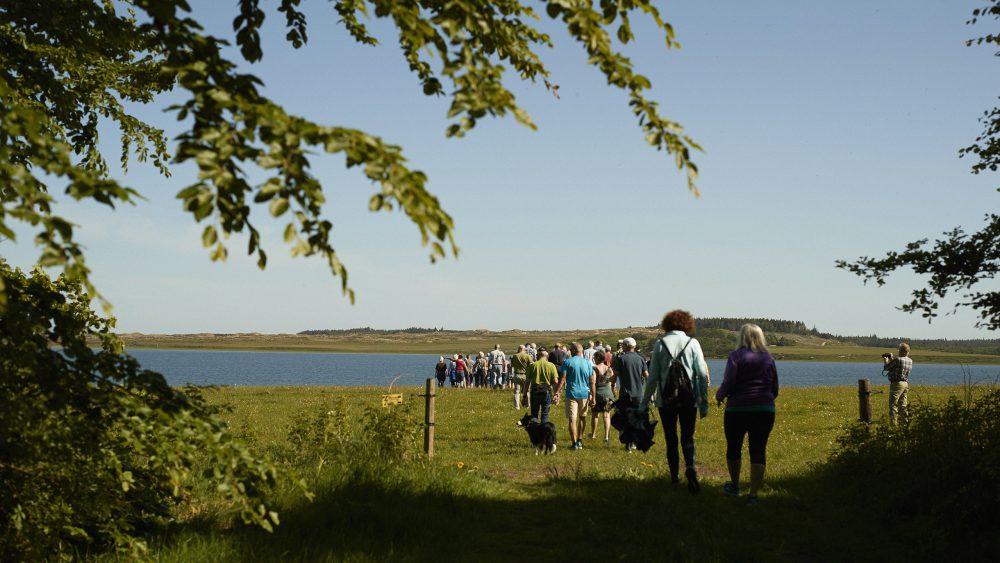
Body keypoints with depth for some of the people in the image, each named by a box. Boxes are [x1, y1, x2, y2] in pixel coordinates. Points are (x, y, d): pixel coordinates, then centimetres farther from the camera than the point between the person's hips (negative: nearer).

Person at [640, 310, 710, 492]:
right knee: (688, 437, 7)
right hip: (688, 399, 0)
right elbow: (702, 375, -4)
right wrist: (704, 402, 1)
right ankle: (690, 468, -18)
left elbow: (652, 376, -1)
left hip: (666, 399, 0)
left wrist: (644, 403, 5)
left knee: (671, 438, 12)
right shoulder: (693, 343, -1)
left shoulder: (659, 344, -1)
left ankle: (674, 476, 14)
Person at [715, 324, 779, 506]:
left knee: (734, 449, 17)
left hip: (738, 410, -3)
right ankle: (753, 495, -4)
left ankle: (734, 486, 32)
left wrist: (719, 395, 6)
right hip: (765, 411, 3)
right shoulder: (768, 358, 6)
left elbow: (728, 384, -13)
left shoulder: (737, 356, -7)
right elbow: (775, 389, 11)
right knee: (758, 452, 3)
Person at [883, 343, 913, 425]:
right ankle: (906, 422, 18)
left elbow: (886, 368, -7)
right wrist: (891, 359, 24)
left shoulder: (898, 360, -18)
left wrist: (885, 361, 11)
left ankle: (893, 424, -6)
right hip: (905, 384, 8)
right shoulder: (910, 361, 6)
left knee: (893, 405, -4)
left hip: (897, 384, -8)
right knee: (903, 405, 15)